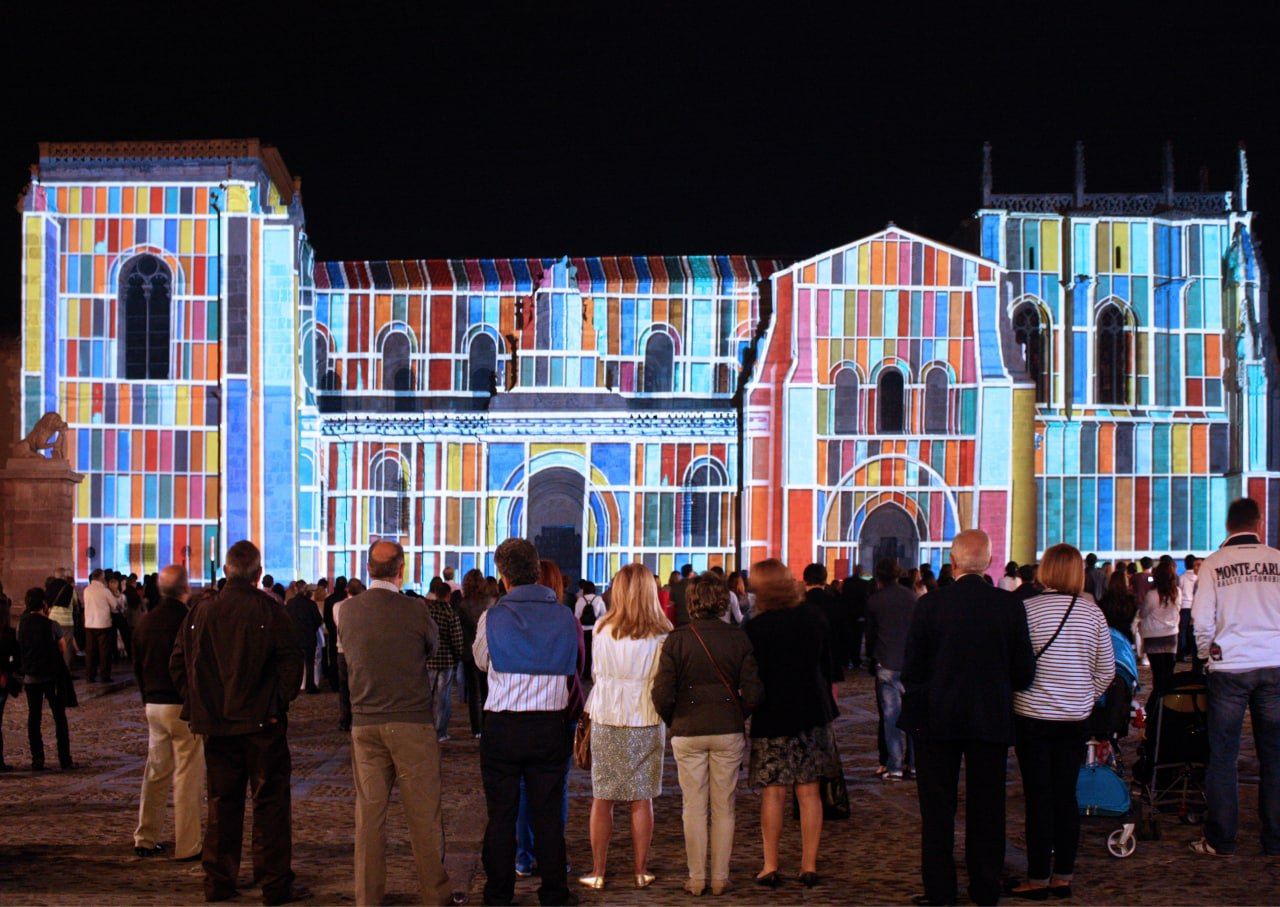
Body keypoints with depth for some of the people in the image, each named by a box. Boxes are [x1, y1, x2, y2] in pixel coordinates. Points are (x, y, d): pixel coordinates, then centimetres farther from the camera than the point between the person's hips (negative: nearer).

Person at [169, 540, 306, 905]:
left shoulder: (202, 612, 4)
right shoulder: (269, 610, -9)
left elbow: (178, 663, 8)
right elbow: (291, 661, -14)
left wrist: (197, 704, 13)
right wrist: (279, 703, -3)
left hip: (216, 724, 4)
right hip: (261, 723, -4)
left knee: (222, 801, 13)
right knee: (270, 801, 2)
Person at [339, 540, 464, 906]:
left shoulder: (348, 611, 0)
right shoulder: (414, 610, -11)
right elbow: (434, 646, 6)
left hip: (364, 722, 3)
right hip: (412, 721, -3)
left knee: (369, 811, 8)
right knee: (424, 813, 5)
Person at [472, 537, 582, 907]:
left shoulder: (492, 618, -8)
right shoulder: (565, 616, -2)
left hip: (502, 727, -2)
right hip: (552, 725, 2)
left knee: (501, 814, 6)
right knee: (548, 813, 9)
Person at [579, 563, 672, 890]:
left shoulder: (602, 629, -6)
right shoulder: (662, 635, -7)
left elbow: (596, 673, 7)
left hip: (606, 720, 0)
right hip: (647, 722, 0)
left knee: (602, 798, 7)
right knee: (642, 799, 7)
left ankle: (598, 872, 10)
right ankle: (641, 871, 12)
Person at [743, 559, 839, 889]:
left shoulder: (755, 627, -10)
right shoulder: (812, 620, 2)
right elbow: (827, 667, 9)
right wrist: (826, 703, 20)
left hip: (772, 716, -3)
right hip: (812, 713, 3)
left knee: (773, 793, 3)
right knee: (808, 792, 5)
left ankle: (770, 867, 5)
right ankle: (809, 865, 7)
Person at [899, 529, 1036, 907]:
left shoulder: (930, 605, -11)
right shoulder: (1010, 606, -7)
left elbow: (911, 668, -7)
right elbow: (1025, 671, -3)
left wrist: (916, 702, 12)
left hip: (937, 719, -1)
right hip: (992, 720, 2)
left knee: (937, 808, 7)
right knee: (987, 807, 11)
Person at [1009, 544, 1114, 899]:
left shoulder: (1028, 608, -10)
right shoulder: (1092, 612, 0)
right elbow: (1106, 669, 6)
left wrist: (1015, 694, 9)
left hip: (1033, 717, -3)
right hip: (1076, 719, 3)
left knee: (1039, 799, 1)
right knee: (1066, 796, 10)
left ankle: (1038, 879, 4)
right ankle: (1063, 876, 13)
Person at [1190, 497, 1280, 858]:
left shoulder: (1214, 563, -2)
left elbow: (1202, 621, -3)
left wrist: (1206, 655, 14)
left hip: (1229, 667, -1)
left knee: (1222, 755, 5)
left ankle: (1220, 839, 7)